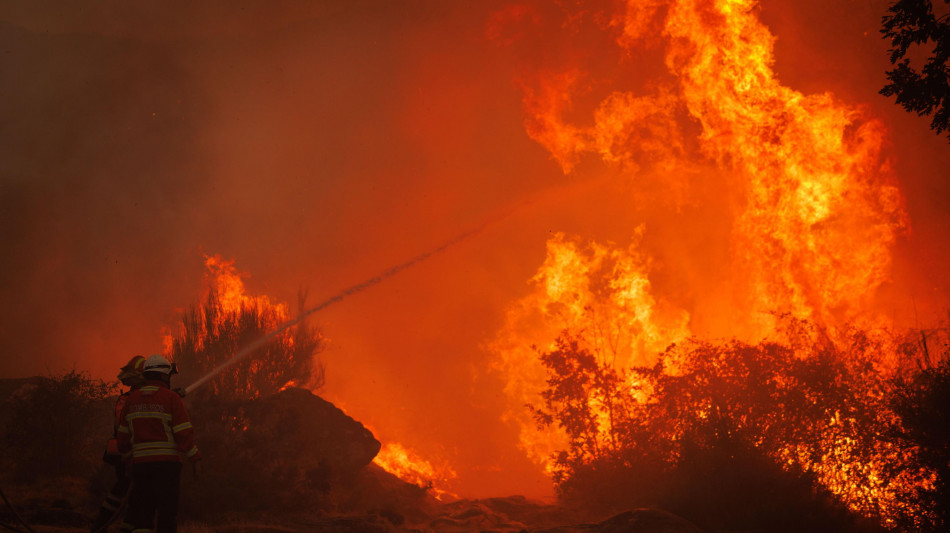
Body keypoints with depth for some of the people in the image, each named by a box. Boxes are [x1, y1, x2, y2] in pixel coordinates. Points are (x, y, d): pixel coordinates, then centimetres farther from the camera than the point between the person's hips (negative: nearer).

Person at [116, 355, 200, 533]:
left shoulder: (132, 399, 9)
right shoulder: (171, 398, -7)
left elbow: (124, 434, 12)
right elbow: (184, 432, -10)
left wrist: (129, 456, 25)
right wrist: (194, 458, -3)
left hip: (141, 462, 5)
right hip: (166, 462, -4)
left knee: (141, 510, 7)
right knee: (167, 510, -1)